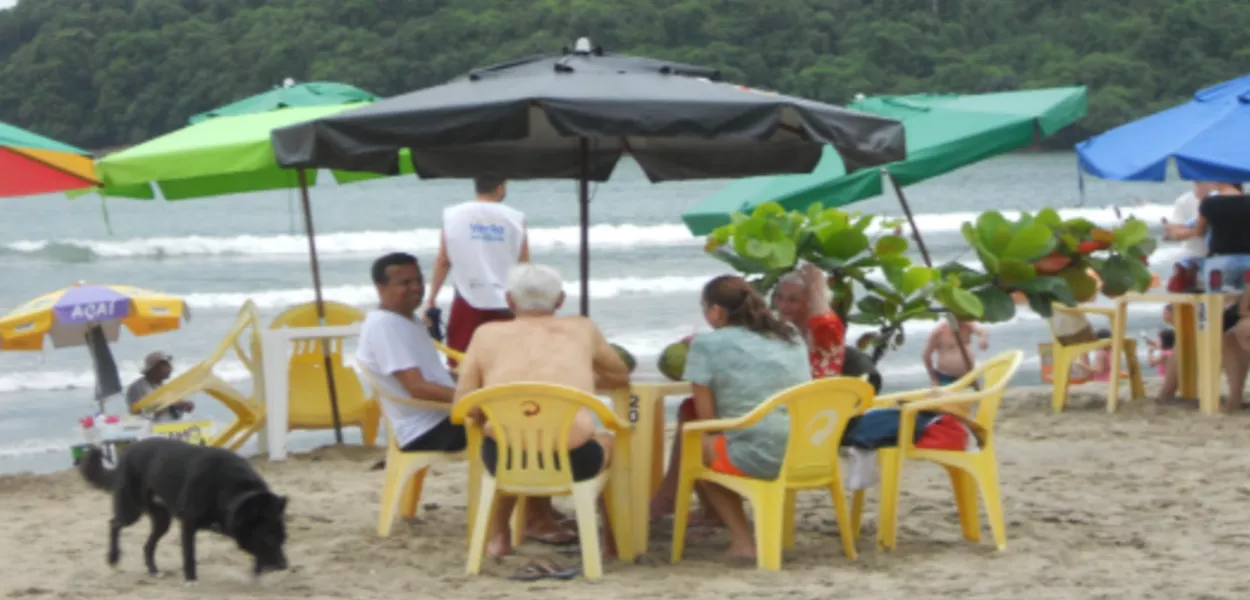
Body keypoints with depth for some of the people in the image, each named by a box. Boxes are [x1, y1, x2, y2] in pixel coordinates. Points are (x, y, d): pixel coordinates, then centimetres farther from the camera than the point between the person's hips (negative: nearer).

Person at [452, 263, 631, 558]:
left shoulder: (487, 334, 16)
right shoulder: (582, 329, 19)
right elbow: (621, 377, 34)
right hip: (572, 461, -1)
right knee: (606, 442, 35)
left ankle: (498, 535, 43)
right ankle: (614, 536, 39)